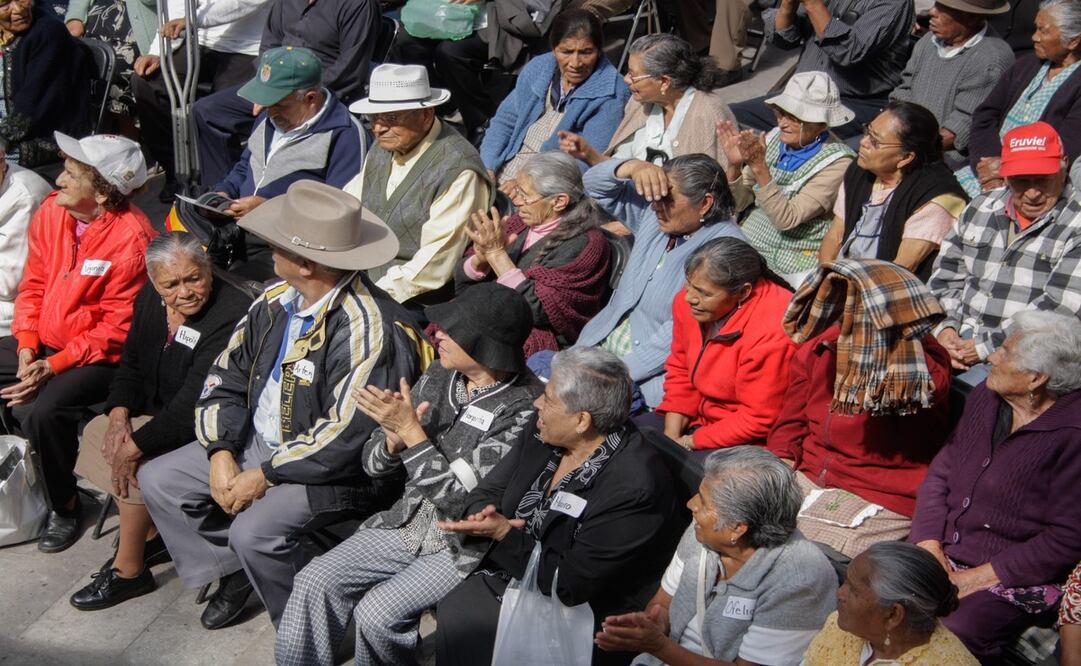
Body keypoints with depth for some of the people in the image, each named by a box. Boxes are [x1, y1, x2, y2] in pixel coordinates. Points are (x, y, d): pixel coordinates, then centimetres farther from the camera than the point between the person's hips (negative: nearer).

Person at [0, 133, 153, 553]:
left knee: (45, 411, -29)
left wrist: (52, 366, -23)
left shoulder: (131, 238, -22)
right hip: (44, 343, 8)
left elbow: (116, 328, -19)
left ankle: (64, 505, -3)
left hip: (99, 356, -7)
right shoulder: (51, 212, -2)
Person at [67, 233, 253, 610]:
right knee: (97, 431, -1)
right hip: (155, 411, 9)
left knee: (137, 463, -24)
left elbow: (196, 400, -30)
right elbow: (131, 364, 10)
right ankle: (151, 537, 11)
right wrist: (119, 411, -10)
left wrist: (137, 443, -28)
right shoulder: (150, 300, -1)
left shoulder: (232, 314, -28)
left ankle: (128, 570, -4)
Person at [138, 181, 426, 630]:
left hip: (333, 471, -8)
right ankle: (234, 570, 19)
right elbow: (225, 377, 7)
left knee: (255, 529, -30)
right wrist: (221, 454, -8)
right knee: (157, 480, 5)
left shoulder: (367, 329, -26)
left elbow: (345, 438, -27)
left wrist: (264, 476, -19)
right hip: (256, 442, 9)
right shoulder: (276, 301, 1)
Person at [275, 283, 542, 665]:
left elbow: (464, 499, -20)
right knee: (314, 582, -11)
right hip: (407, 523, 6)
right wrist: (393, 439, -16)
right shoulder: (438, 377, 2)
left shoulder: (525, 407, -17)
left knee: (377, 613, -23)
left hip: (465, 546, -6)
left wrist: (411, 431, -21)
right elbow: (374, 464, 7)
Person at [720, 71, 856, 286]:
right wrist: (734, 164, -13)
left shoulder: (837, 162, -13)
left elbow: (787, 219, -21)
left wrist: (760, 168, -29)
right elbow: (738, 203, 5)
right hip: (746, 243, 6)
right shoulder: (775, 138, 3)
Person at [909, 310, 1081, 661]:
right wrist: (929, 543, -5)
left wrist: (980, 577, -16)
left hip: (1015, 577, -6)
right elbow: (940, 472, 10)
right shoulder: (985, 398, 7)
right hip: (942, 554, 7)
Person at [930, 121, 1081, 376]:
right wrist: (944, 327, -2)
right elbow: (945, 275, 16)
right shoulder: (980, 208, 15)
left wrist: (986, 346, -14)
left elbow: (1059, 309, -13)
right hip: (956, 344, 5)